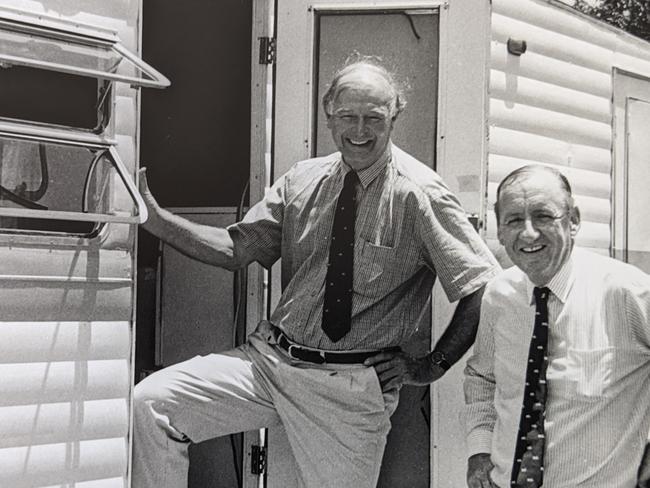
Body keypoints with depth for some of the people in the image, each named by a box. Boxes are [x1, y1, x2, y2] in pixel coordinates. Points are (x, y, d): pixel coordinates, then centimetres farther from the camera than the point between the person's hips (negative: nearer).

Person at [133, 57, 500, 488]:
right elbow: (236, 249, 6)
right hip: (271, 356, 4)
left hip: (353, 387, -3)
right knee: (151, 403, -10)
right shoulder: (303, 181, 6)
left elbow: (485, 287, -9)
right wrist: (157, 220, -5)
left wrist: (433, 367, -8)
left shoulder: (419, 194, -9)